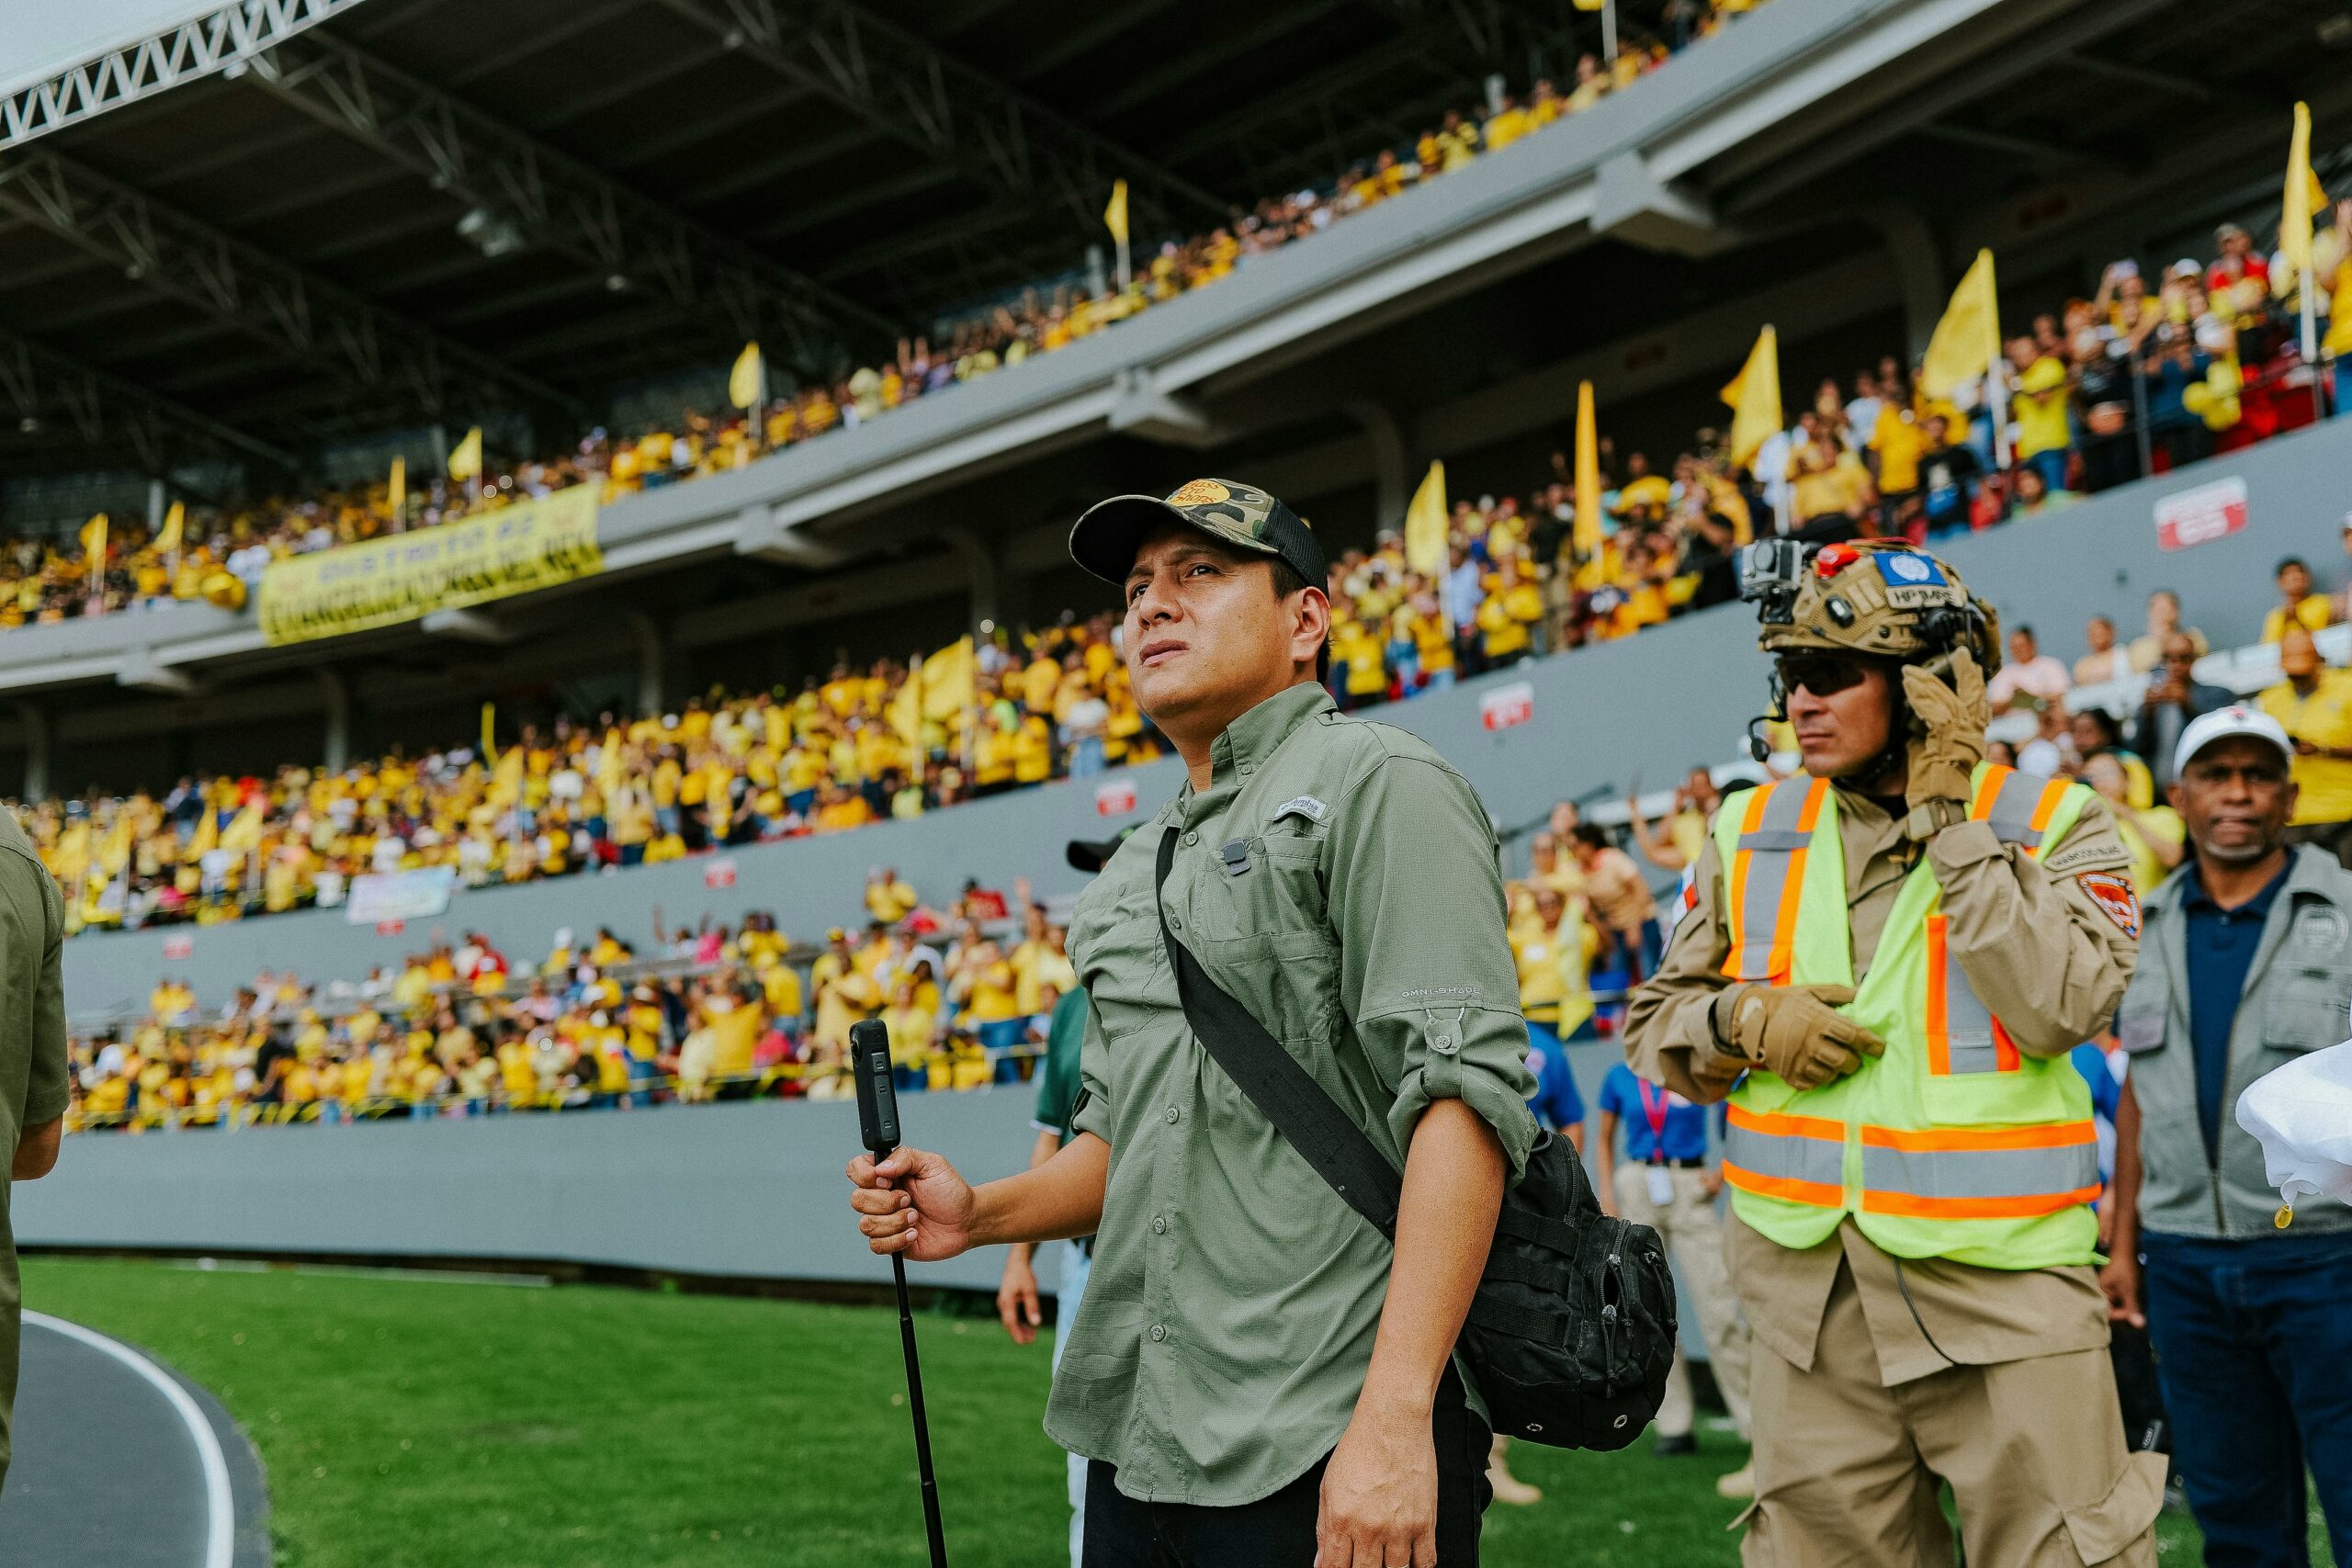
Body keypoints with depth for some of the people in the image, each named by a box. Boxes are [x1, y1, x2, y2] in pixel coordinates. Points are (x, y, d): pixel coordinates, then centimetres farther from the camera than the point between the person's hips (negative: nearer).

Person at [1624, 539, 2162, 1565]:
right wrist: (1745, 1022, -7)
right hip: (1809, 1297, 3)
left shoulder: (2051, 826, 0)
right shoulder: (1752, 832, 10)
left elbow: (2054, 1010, -17)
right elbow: (1654, 1028, 14)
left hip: (2000, 1293, -3)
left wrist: (1950, 819, -13)